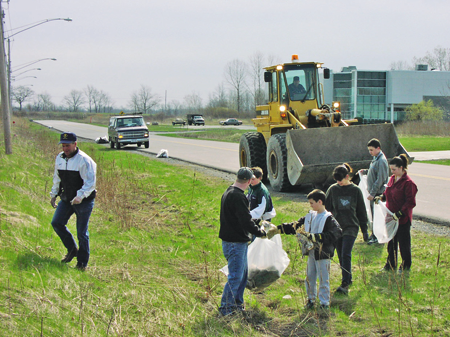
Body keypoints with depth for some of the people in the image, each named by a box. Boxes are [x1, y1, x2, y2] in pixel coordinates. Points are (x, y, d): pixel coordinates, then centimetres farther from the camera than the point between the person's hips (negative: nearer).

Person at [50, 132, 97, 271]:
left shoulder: (84, 160, -17)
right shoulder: (60, 158, 6)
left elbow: (90, 183, -20)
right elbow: (57, 178, 21)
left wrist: (80, 196, -33)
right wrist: (53, 194, 20)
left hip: (84, 201, -6)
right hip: (66, 199, 7)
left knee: (82, 232, -2)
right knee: (56, 223, -4)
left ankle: (82, 262, 13)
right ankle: (72, 250, 17)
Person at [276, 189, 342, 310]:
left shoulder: (329, 219, -12)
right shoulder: (310, 216, 11)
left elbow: (336, 234, -24)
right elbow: (295, 226, 14)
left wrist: (314, 237, -26)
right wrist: (278, 229, 8)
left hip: (323, 254, -7)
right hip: (311, 252, 7)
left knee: (323, 279, 0)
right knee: (309, 277, 15)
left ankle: (324, 303, 12)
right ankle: (311, 299, 30)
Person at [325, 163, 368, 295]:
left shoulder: (355, 190, 0)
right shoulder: (333, 189, 3)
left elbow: (361, 211, 6)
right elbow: (327, 208, 9)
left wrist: (364, 229, 8)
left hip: (351, 227, -3)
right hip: (336, 228, 3)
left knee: (346, 254, -14)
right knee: (341, 256, 8)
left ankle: (345, 283, -15)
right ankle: (348, 279, 22)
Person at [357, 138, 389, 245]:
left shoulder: (381, 161, -19)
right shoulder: (375, 159, 11)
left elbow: (380, 179, -22)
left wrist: (372, 193, -22)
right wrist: (365, 171, 10)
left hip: (378, 193, -10)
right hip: (373, 192, 10)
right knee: (373, 213, 16)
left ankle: (377, 237, 3)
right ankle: (373, 234, 25)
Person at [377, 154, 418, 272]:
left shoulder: (408, 183, -18)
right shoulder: (392, 179, 7)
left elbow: (410, 202, -19)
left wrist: (399, 213, -24)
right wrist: (381, 197, 2)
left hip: (403, 218, -7)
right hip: (391, 217, 7)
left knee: (403, 242, 6)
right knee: (391, 241, 15)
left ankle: (406, 266, 20)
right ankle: (391, 264, 28)